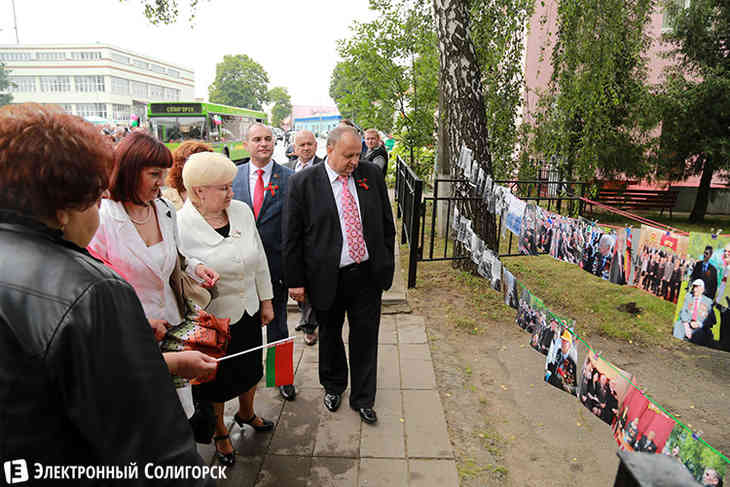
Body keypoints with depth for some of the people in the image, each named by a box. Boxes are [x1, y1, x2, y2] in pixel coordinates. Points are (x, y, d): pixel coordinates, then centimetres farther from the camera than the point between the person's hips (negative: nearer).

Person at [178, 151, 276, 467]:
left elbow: (259, 259, 4)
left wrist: (266, 301, 9)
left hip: (248, 312, 5)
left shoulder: (241, 210, -6)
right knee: (215, 381, 19)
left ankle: (246, 413, 57)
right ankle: (220, 433, 47)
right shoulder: (180, 226, -21)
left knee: (250, 370, 25)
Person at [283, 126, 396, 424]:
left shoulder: (371, 175, 0)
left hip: (368, 274, 2)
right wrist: (295, 280, -6)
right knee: (330, 335, 18)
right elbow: (292, 236, -5)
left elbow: (387, 223, 8)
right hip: (327, 277, -1)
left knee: (365, 338, 11)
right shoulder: (303, 182, -8)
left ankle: (362, 398, 32)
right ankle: (333, 386, 45)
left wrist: (387, 264, 7)